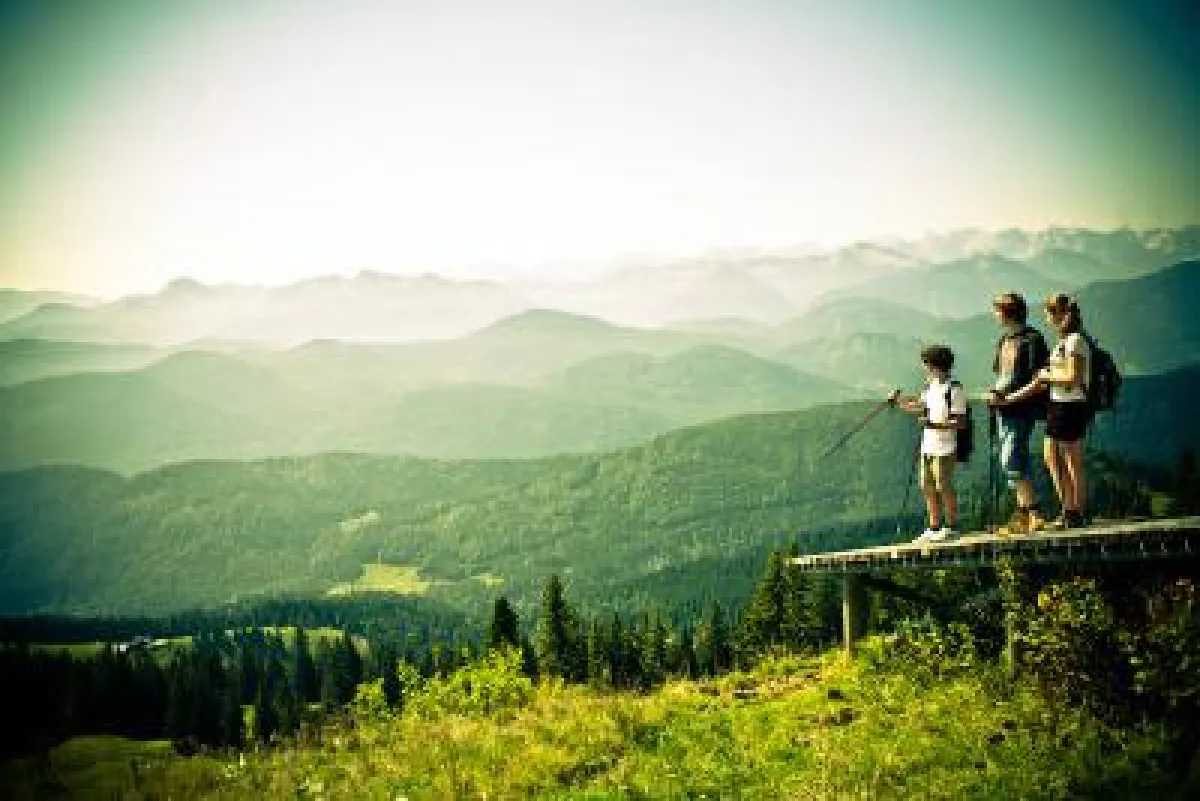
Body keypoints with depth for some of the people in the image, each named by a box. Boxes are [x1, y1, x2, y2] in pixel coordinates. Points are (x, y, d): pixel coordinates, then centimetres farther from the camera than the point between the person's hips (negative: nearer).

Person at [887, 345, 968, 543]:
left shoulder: (954, 390, -14)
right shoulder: (931, 386, 12)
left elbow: (960, 422, -15)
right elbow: (921, 409, 26)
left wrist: (936, 425, -24)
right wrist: (899, 400, 21)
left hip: (945, 448, -8)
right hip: (928, 445, 8)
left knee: (943, 486, -3)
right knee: (927, 487, 10)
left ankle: (952, 526, 9)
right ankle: (934, 527, 18)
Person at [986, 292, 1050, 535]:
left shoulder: (1032, 339, -8)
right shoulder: (1004, 341, 18)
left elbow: (1038, 379, -14)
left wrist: (1010, 398, -19)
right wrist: (994, 393, 6)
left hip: (1022, 408, -9)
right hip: (1003, 409, 9)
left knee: (1011, 461, -15)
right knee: (1017, 462, 10)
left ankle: (1033, 513, -13)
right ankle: (1022, 515, 14)